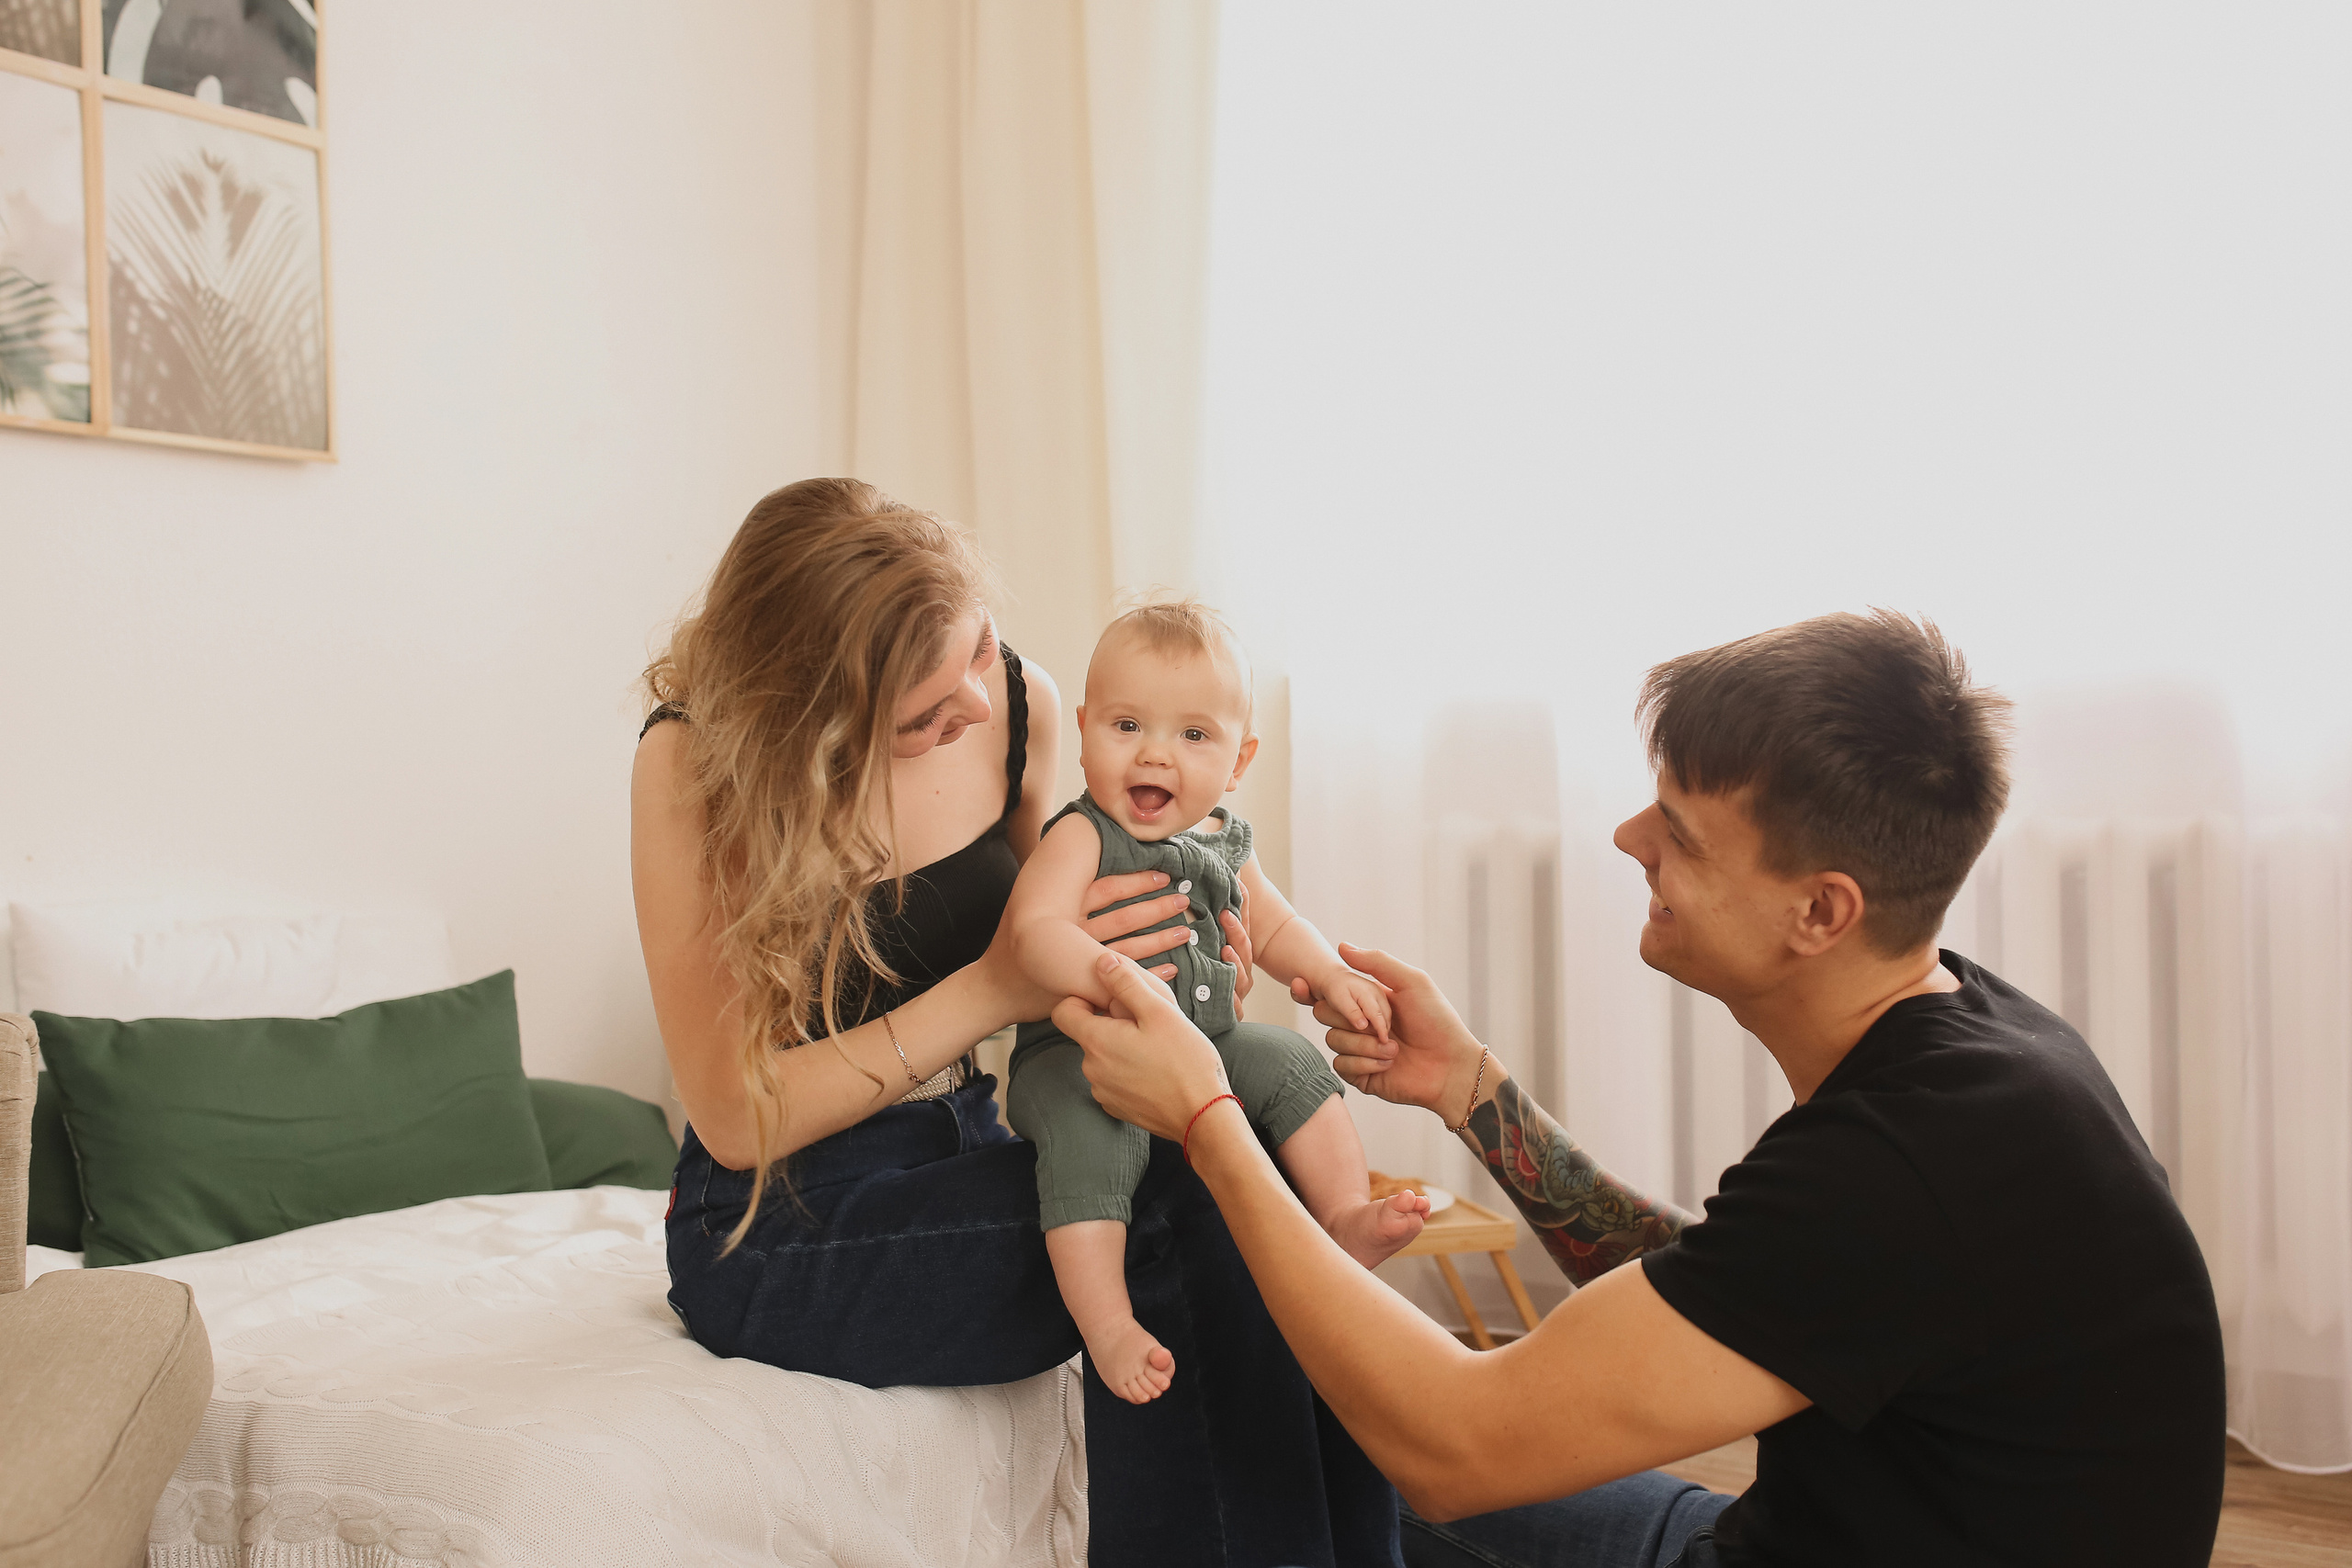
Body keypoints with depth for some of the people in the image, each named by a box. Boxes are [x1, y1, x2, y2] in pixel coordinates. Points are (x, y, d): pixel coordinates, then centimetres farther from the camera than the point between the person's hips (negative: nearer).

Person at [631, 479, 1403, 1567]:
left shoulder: (1019, 704, -4)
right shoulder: (694, 758, -16)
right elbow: (733, 1118, -17)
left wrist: (1155, 945, -10)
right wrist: (995, 990, -25)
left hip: (961, 1157, 5)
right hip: (774, 1229, -5)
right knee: (1183, 1200, -27)